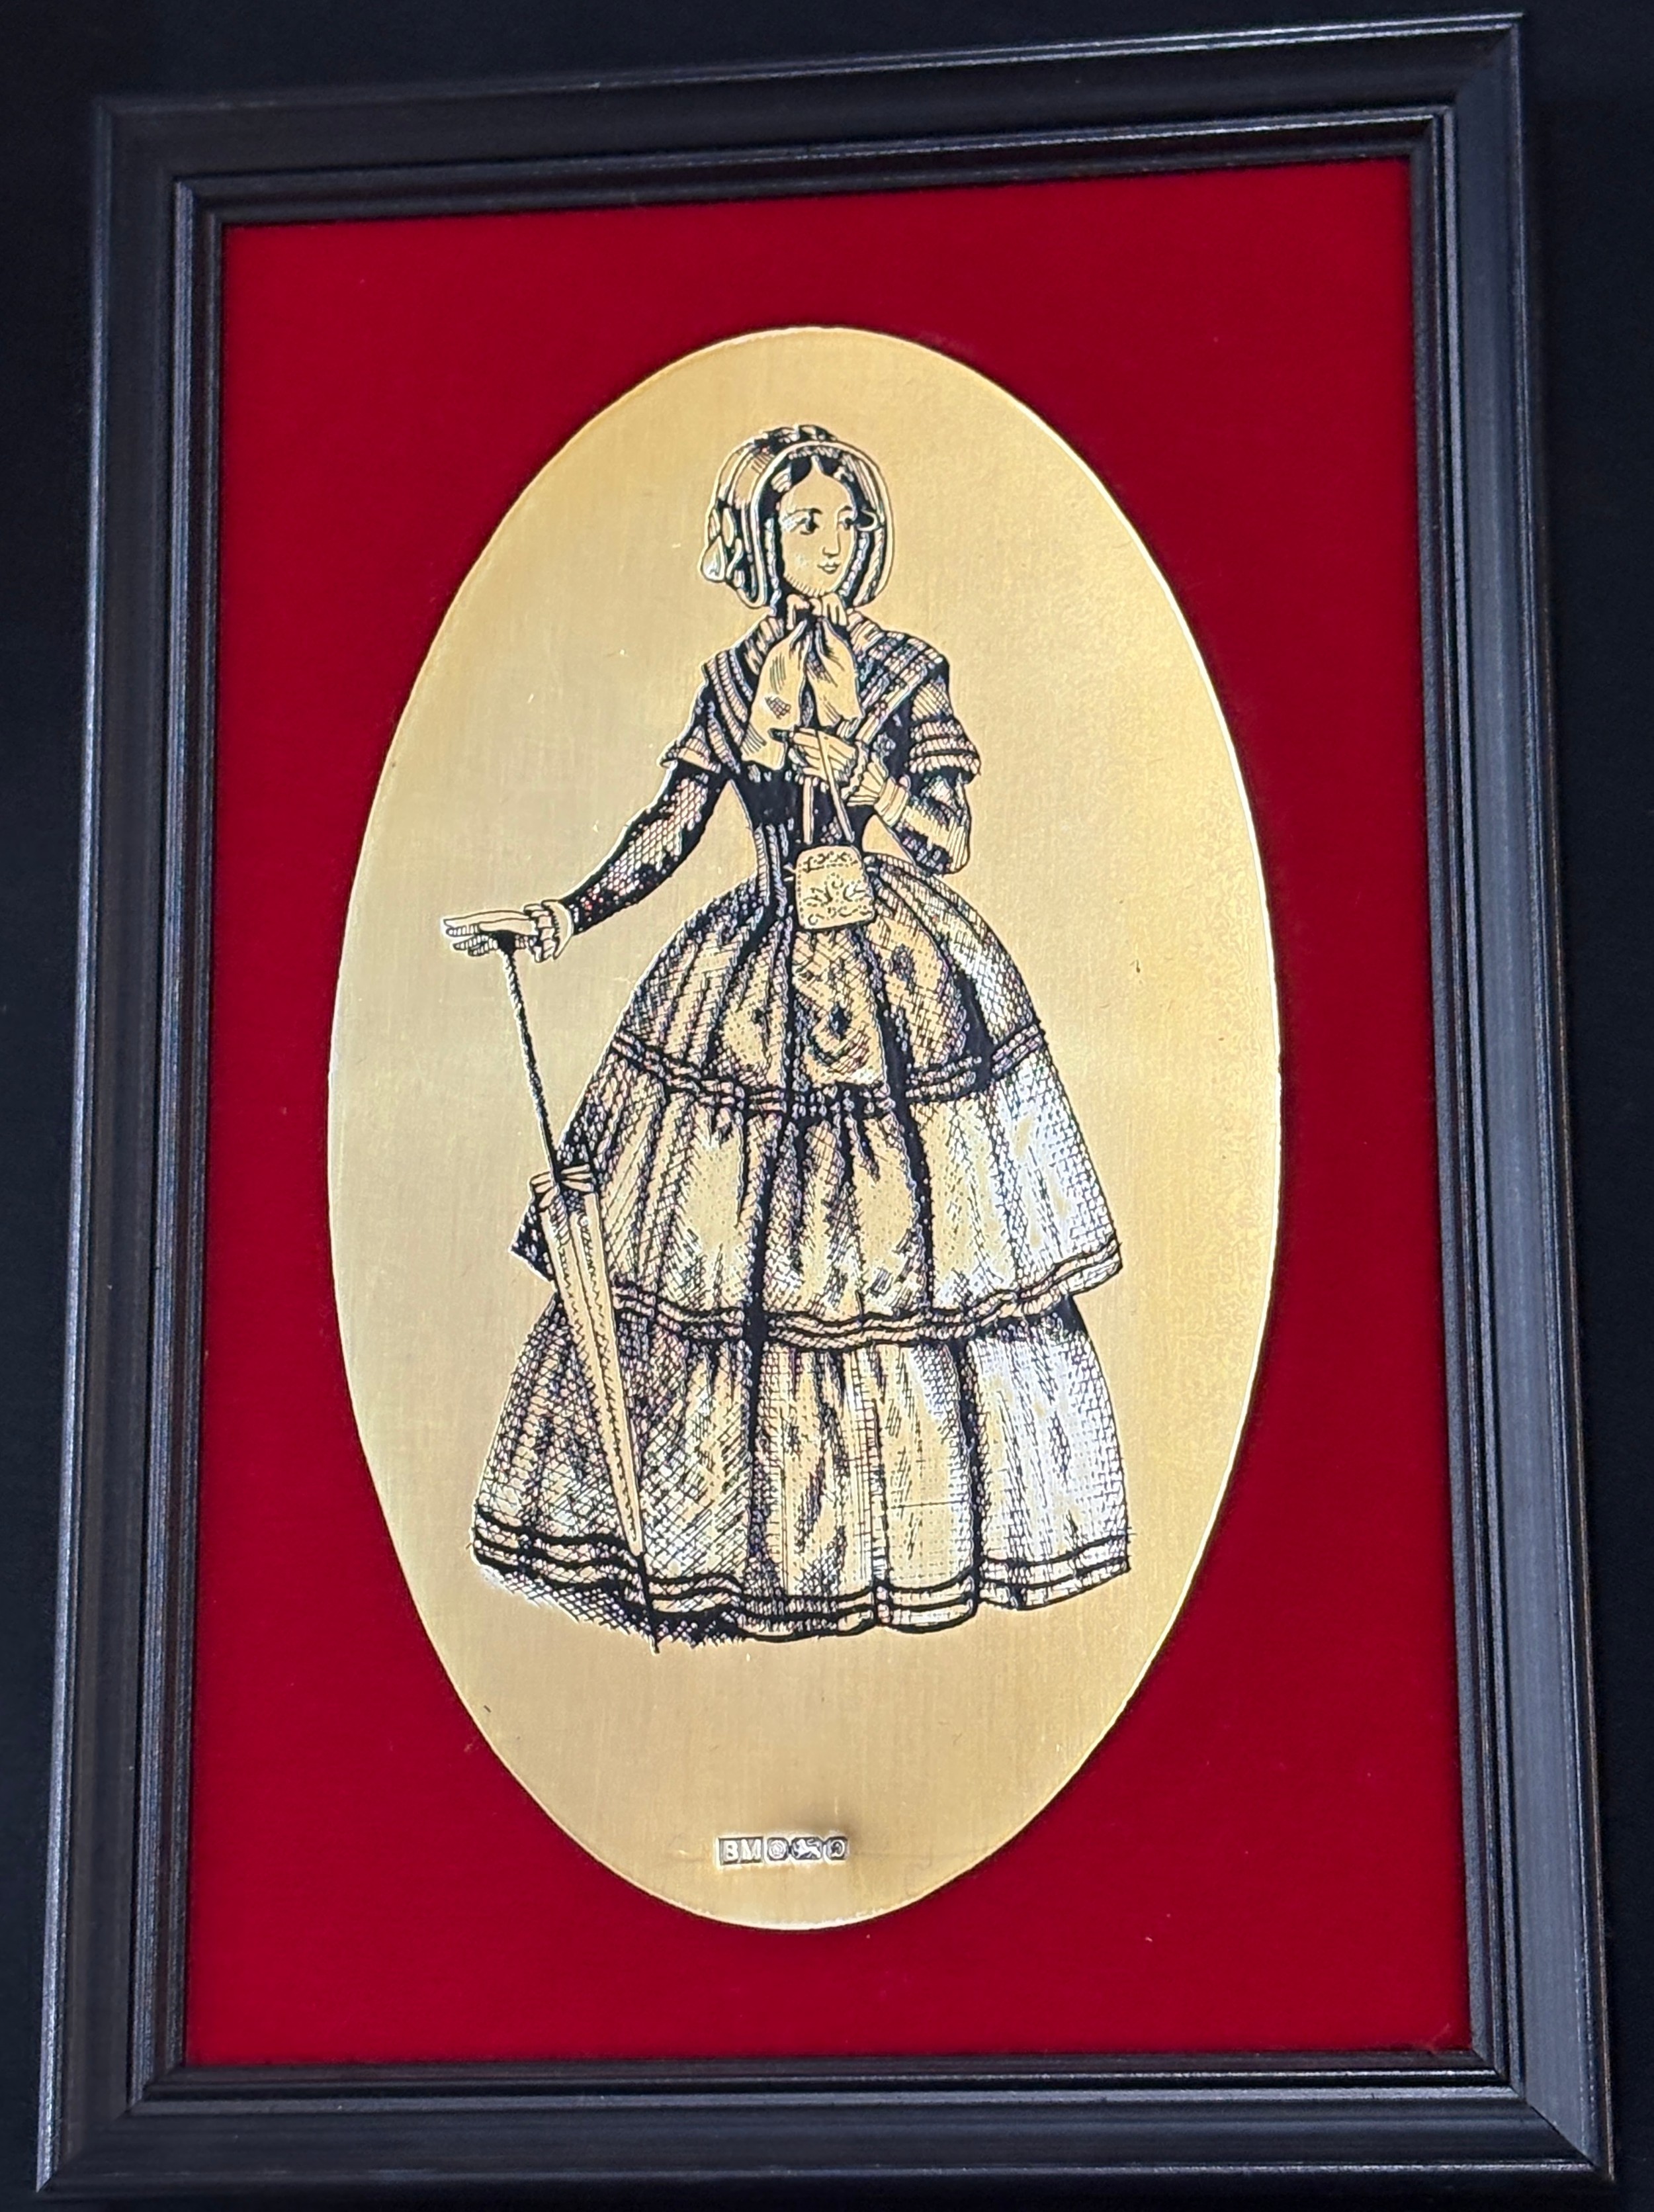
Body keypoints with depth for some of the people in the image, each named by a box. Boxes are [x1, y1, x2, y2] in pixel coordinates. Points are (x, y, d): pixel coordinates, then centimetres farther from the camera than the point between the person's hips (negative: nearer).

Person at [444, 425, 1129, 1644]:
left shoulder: (910, 672, 1)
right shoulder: (734, 679, 7)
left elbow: (949, 840, -4)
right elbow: (669, 830, 4)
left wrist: (855, 770, -16)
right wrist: (564, 917, -8)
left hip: (903, 993, -2)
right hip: (758, 988, 2)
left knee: (902, 1240, 0)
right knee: (731, 1251, 1)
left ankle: (922, 1527, 14)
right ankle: (744, 1539, 13)